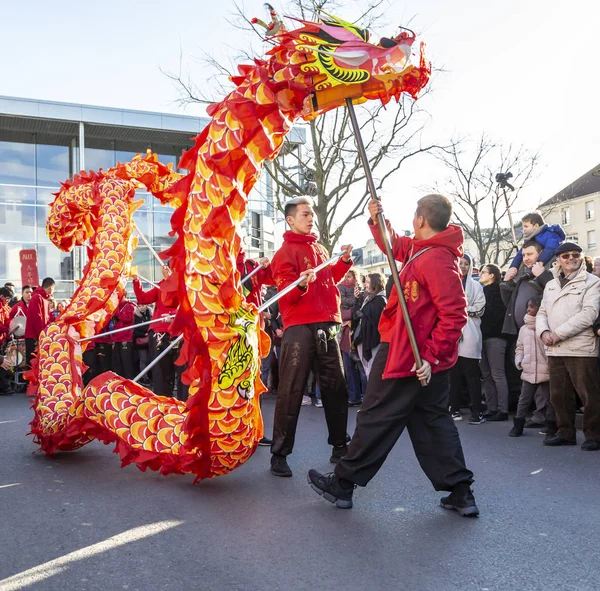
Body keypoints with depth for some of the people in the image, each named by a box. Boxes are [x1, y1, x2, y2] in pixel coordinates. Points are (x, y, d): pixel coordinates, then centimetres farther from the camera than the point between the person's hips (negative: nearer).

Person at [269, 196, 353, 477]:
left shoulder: (320, 250, 19)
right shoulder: (285, 252, -3)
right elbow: (285, 294, -12)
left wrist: (344, 261, 16)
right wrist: (301, 284, -32)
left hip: (327, 325, 7)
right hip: (299, 328, -7)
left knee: (336, 387, 11)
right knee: (291, 392, -5)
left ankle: (340, 446, 24)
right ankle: (279, 454, 3)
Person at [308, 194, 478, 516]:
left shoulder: (436, 259, -22)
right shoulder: (422, 248, 9)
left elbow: (454, 314, -25)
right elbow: (395, 245, 25)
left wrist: (431, 356, -25)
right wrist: (377, 220, 6)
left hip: (409, 356, -10)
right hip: (428, 357, 10)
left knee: (376, 418, 2)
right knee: (433, 420, 13)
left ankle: (343, 484, 16)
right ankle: (461, 492, 14)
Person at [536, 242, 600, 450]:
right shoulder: (551, 285, 18)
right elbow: (542, 313, 17)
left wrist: (559, 333, -16)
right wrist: (543, 331, -6)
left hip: (581, 349, -6)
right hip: (555, 350, 6)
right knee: (559, 395, 11)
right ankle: (565, 433, 23)